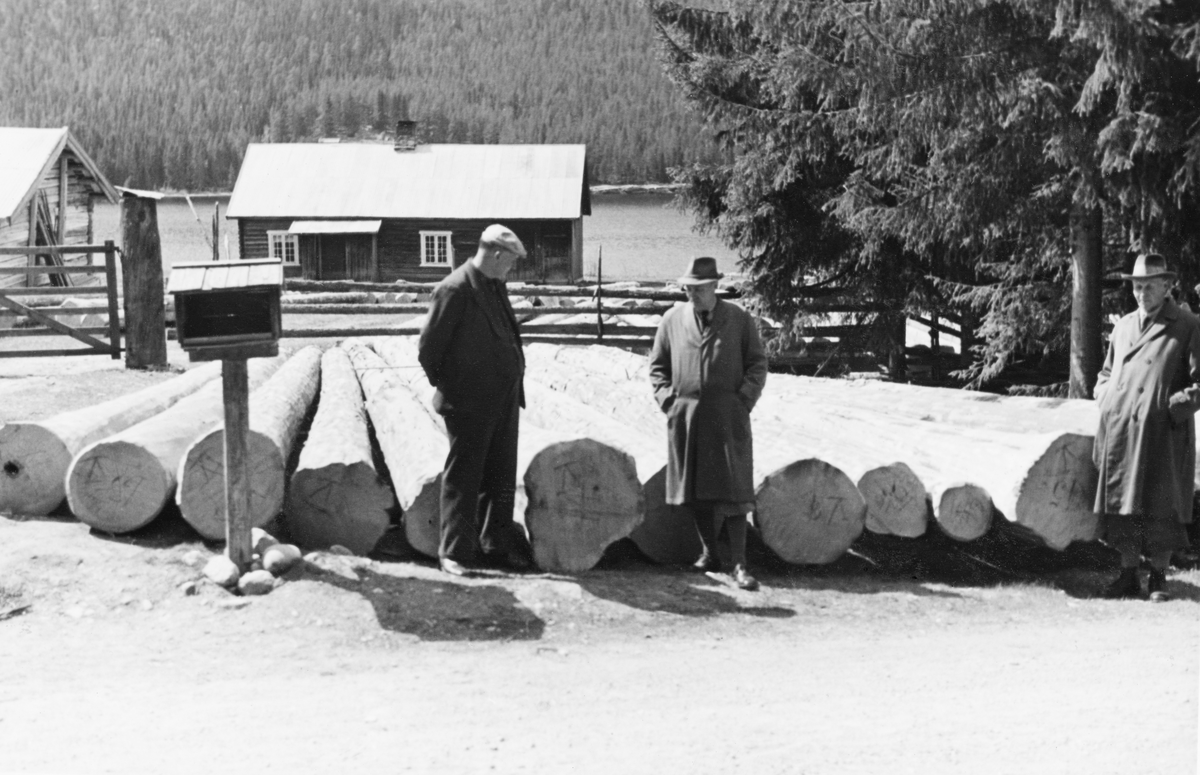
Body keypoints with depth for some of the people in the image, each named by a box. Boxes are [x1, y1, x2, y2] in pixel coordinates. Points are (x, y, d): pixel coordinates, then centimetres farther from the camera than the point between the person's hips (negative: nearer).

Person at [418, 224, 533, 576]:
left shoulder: (495, 286, 11)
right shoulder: (454, 290, -16)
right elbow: (428, 348, -13)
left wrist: (513, 383, 11)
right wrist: (445, 385, -3)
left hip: (503, 400, 8)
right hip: (469, 403, -8)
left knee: (501, 477, 15)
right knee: (463, 479, 1)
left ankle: (496, 544, 27)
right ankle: (454, 552, 9)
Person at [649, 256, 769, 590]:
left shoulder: (739, 319, 3)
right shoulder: (672, 319, 8)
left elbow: (757, 363, 7)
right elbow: (657, 365, 15)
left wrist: (744, 399, -5)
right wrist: (667, 398, 2)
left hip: (728, 417, -2)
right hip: (685, 416, 2)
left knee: (732, 491, -7)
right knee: (695, 490, 7)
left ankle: (739, 565, -6)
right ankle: (708, 554, 21)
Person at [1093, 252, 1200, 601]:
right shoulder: (1123, 326, 17)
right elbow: (1106, 372, 26)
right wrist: (1105, 398, 8)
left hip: (1164, 434, -4)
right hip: (1121, 433, 5)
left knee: (1162, 510, -1)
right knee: (1121, 507, 6)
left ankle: (1158, 577, 11)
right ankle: (1129, 576, 15)